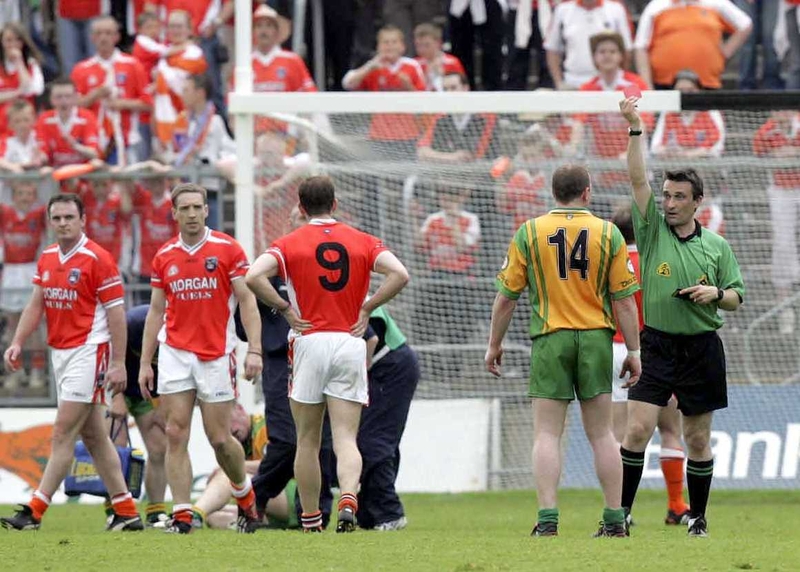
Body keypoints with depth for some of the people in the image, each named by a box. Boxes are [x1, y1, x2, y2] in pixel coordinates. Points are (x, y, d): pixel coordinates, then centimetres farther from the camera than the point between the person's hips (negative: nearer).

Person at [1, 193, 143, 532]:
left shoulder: (97, 260, -11)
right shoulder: (47, 259, 10)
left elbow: (116, 313, -11)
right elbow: (36, 305, 16)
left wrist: (118, 363, -15)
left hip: (88, 352, -8)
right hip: (60, 352, 8)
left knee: (63, 433, -9)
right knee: (92, 436, 9)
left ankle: (35, 511, -10)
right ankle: (126, 511, 14)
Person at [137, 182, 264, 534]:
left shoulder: (227, 249, -2)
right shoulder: (164, 257, 7)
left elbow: (247, 301, -4)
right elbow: (156, 311, 13)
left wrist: (254, 350, -14)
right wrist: (145, 363, 8)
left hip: (216, 355, -3)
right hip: (175, 355, 3)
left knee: (219, 438, 0)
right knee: (175, 435, -6)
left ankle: (244, 496, 26)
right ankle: (182, 514, -4)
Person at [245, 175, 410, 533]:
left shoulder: (290, 244, 1)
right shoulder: (363, 242, 7)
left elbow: (254, 277, -15)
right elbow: (400, 275, -7)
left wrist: (284, 309, -3)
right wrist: (366, 308, 0)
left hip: (309, 342, -1)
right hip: (350, 342, 1)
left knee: (308, 440, 11)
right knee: (346, 438, -2)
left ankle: (311, 520, 15)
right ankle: (348, 498, -28)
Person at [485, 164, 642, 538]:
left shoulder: (529, 232, 0)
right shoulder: (608, 233, 1)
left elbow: (506, 296, 1)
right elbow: (624, 299, 0)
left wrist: (494, 345, 12)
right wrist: (633, 351, 6)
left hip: (550, 339, -1)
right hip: (596, 338, 1)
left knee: (547, 434, -1)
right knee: (601, 434, 8)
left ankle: (548, 517, -12)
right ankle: (615, 518, 7)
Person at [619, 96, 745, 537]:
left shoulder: (717, 246, 6)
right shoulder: (653, 231, 2)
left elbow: (736, 298, 11)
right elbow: (638, 179, -8)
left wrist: (716, 293, -11)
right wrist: (636, 129, -16)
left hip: (701, 350, 1)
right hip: (656, 346, -1)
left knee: (698, 438, 6)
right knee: (638, 429, -12)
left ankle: (697, 516, 18)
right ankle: (621, 513, -8)